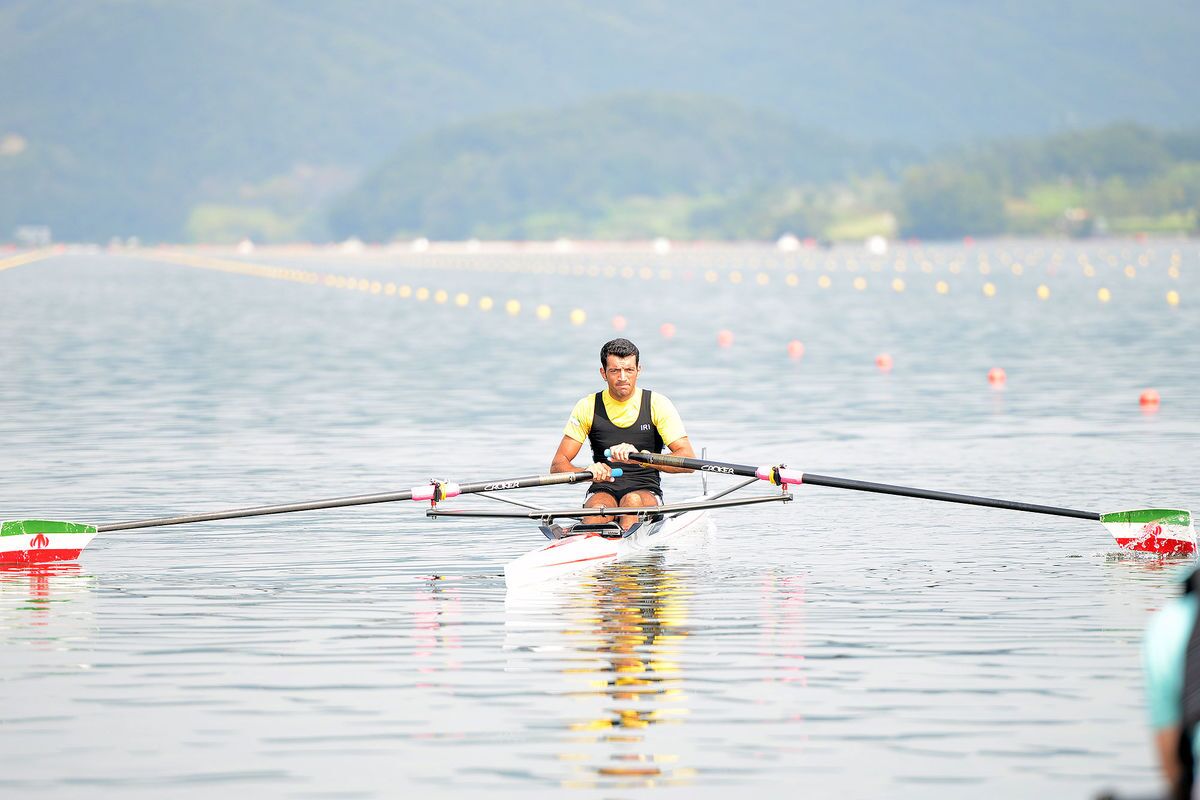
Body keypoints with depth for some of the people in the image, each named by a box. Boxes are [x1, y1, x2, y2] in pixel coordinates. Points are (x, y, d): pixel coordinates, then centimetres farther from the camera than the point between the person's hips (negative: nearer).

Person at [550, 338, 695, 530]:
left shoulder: (657, 404, 0)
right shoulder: (588, 407, 5)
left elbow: (688, 461, -10)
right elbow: (558, 465, 1)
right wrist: (587, 472, -23)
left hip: (647, 492, -1)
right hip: (603, 491, 1)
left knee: (633, 501, -35)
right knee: (598, 509, -33)